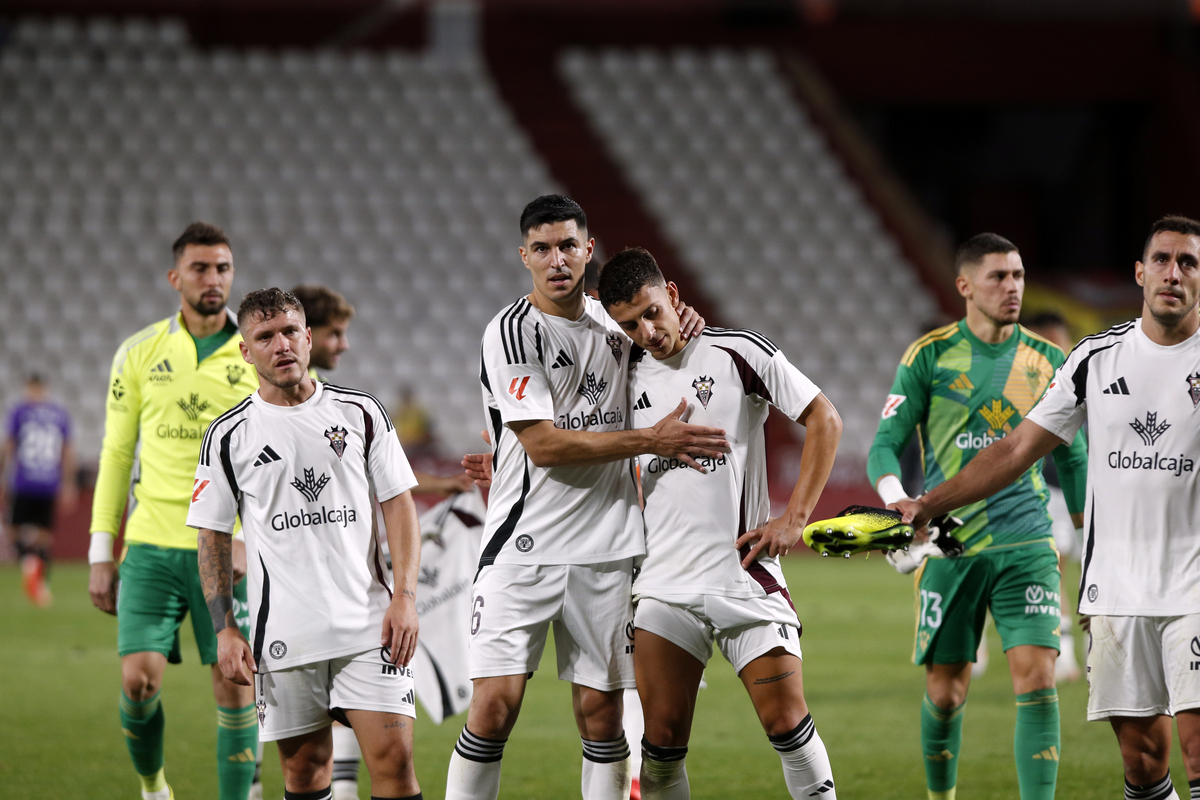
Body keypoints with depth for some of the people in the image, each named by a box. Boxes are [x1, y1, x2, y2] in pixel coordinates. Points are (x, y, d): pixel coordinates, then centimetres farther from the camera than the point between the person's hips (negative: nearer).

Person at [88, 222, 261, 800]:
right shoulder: (139, 353, 5)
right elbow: (116, 454, 9)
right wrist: (101, 555, 6)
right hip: (153, 545, 1)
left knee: (234, 688, -4)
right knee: (139, 682, -7)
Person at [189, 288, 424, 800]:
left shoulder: (361, 412, 7)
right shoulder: (228, 435, 4)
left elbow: (398, 505, 7)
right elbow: (212, 537, 7)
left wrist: (404, 596, -4)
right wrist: (224, 629, -1)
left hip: (368, 623, 0)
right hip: (283, 636, 0)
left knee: (394, 759, -10)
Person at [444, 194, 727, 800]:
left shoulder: (610, 319, 10)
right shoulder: (511, 332, -9)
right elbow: (544, 445, -15)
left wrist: (676, 326, 8)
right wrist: (651, 440, -15)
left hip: (605, 547, 5)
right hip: (525, 546, -5)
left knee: (601, 713, 4)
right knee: (494, 706, -12)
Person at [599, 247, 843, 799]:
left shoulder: (737, 352, -3)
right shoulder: (626, 376, 9)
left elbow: (824, 419, 1)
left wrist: (794, 517, -5)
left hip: (745, 576, -3)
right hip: (664, 585, 3)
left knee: (787, 723, -8)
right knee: (661, 741, -4)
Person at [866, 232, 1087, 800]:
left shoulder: (1048, 361, 7)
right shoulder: (929, 356, 0)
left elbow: (1071, 459, 16)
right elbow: (885, 445, -1)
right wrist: (898, 500, -22)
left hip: (1026, 545, 1)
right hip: (950, 543, -1)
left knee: (1037, 679, -13)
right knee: (945, 692, 4)